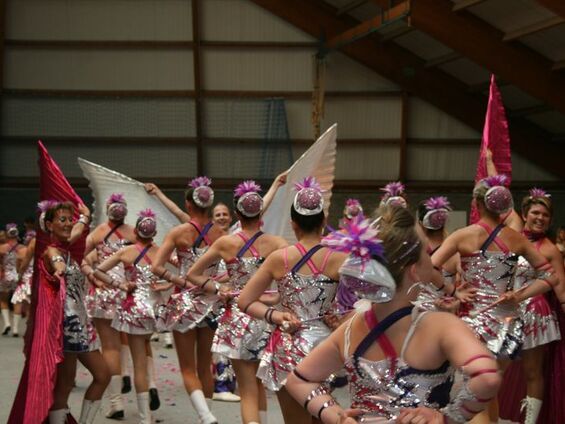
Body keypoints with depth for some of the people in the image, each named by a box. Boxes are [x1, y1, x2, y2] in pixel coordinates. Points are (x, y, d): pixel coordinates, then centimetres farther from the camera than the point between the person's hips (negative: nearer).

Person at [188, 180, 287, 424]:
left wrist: (217, 288, -1)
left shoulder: (226, 243, -5)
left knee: (247, 390, 1)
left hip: (238, 319, -2)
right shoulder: (275, 243, -6)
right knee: (259, 384, 21)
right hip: (266, 316, 2)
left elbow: (192, 275, 1)